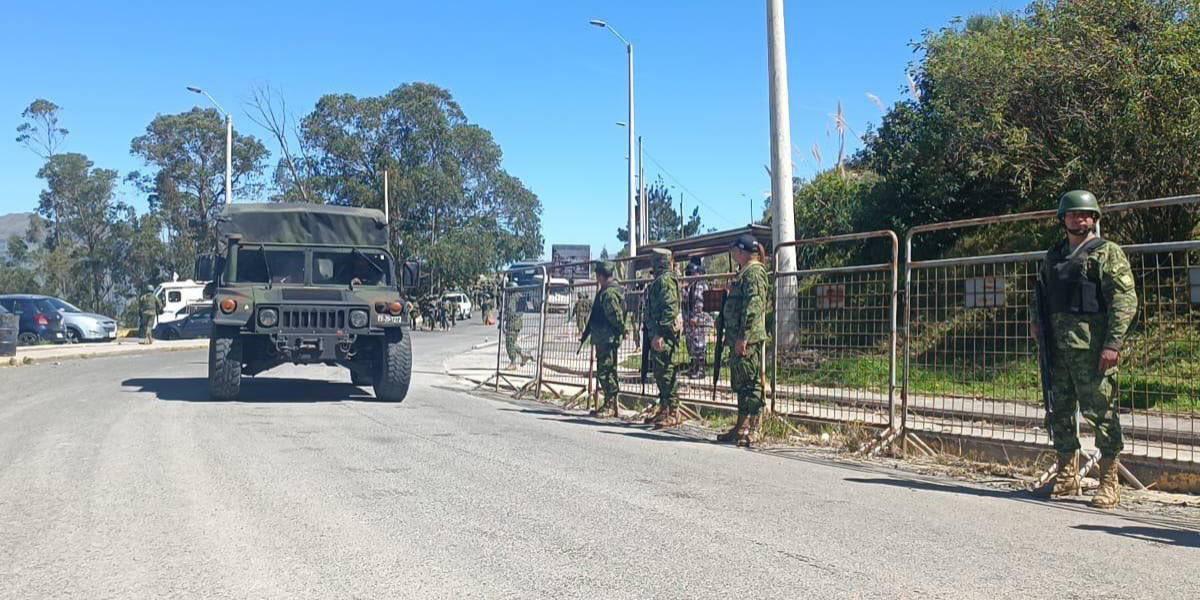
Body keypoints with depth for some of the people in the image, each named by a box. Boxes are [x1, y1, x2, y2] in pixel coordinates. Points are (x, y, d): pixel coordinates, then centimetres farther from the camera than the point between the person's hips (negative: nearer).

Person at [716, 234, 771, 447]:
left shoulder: (754, 272, -11)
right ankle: (742, 426, 21)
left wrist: (743, 337, -23)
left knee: (750, 384, -7)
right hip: (739, 339, 11)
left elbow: (753, 307, -20)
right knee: (740, 384, 14)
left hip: (749, 340, -11)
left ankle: (752, 431, -3)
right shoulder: (745, 272, 21)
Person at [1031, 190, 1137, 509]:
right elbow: (1040, 292, 31)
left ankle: (1110, 483, 2)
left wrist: (1113, 344, -17)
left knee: (1100, 411, -6)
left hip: (1092, 347, -6)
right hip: (1058, 347, 7)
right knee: (1059, 410, 11)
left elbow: (1126, 300, -9)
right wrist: (1035, 320, 10)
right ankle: (1067, 476, 22)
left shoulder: (1108, 253, -1)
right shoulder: (1053, 256, 19)